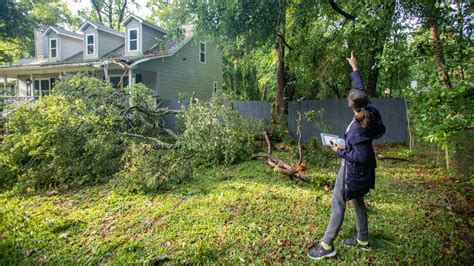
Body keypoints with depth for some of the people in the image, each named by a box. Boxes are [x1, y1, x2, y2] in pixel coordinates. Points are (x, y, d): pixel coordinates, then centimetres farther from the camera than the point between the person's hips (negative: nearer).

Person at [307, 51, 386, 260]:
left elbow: (361, 156, -27)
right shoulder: (370, 110, -8)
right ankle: (363, 240, 35)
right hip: (363, 169, 9)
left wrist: (339, 152, -16)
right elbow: (361, 89, 8)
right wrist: (354, 68, 16)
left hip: (353, 169, -9)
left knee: (338, 204, 0)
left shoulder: (358, 128, -30)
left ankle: (327, 246, 9)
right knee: (358, 202, 21)